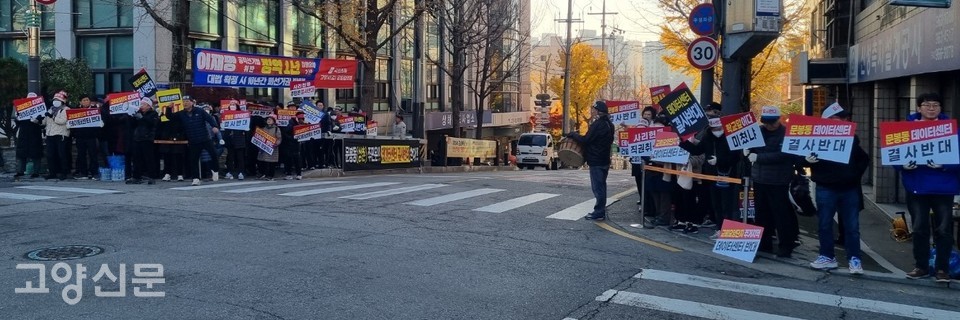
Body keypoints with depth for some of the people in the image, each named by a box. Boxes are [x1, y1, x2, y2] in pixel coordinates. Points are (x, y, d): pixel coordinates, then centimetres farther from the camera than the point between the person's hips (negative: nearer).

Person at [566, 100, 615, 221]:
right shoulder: (608, 124, 12)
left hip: (596, 161, -10)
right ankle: (600, 211, 21)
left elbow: (586, 140, -21)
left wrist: (573, 135, -5)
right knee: (601, 186, 15)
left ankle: (598, 213, -1)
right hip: (604, 160, 10)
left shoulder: (598, 124, -18)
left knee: (597, 187, -5)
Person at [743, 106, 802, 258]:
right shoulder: (758, 131, 7)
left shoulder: (785, 133, -12)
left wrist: (758, 157, -20)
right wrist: (747, 151, -3)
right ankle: (764, 243, 24)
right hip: (759, 179, 6)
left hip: (778, 182, -6)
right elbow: (749, 152, 20)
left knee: (781, 215, -1)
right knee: (762, 214, 13)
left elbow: (780, 155, -23)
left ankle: (786, 246, 6)